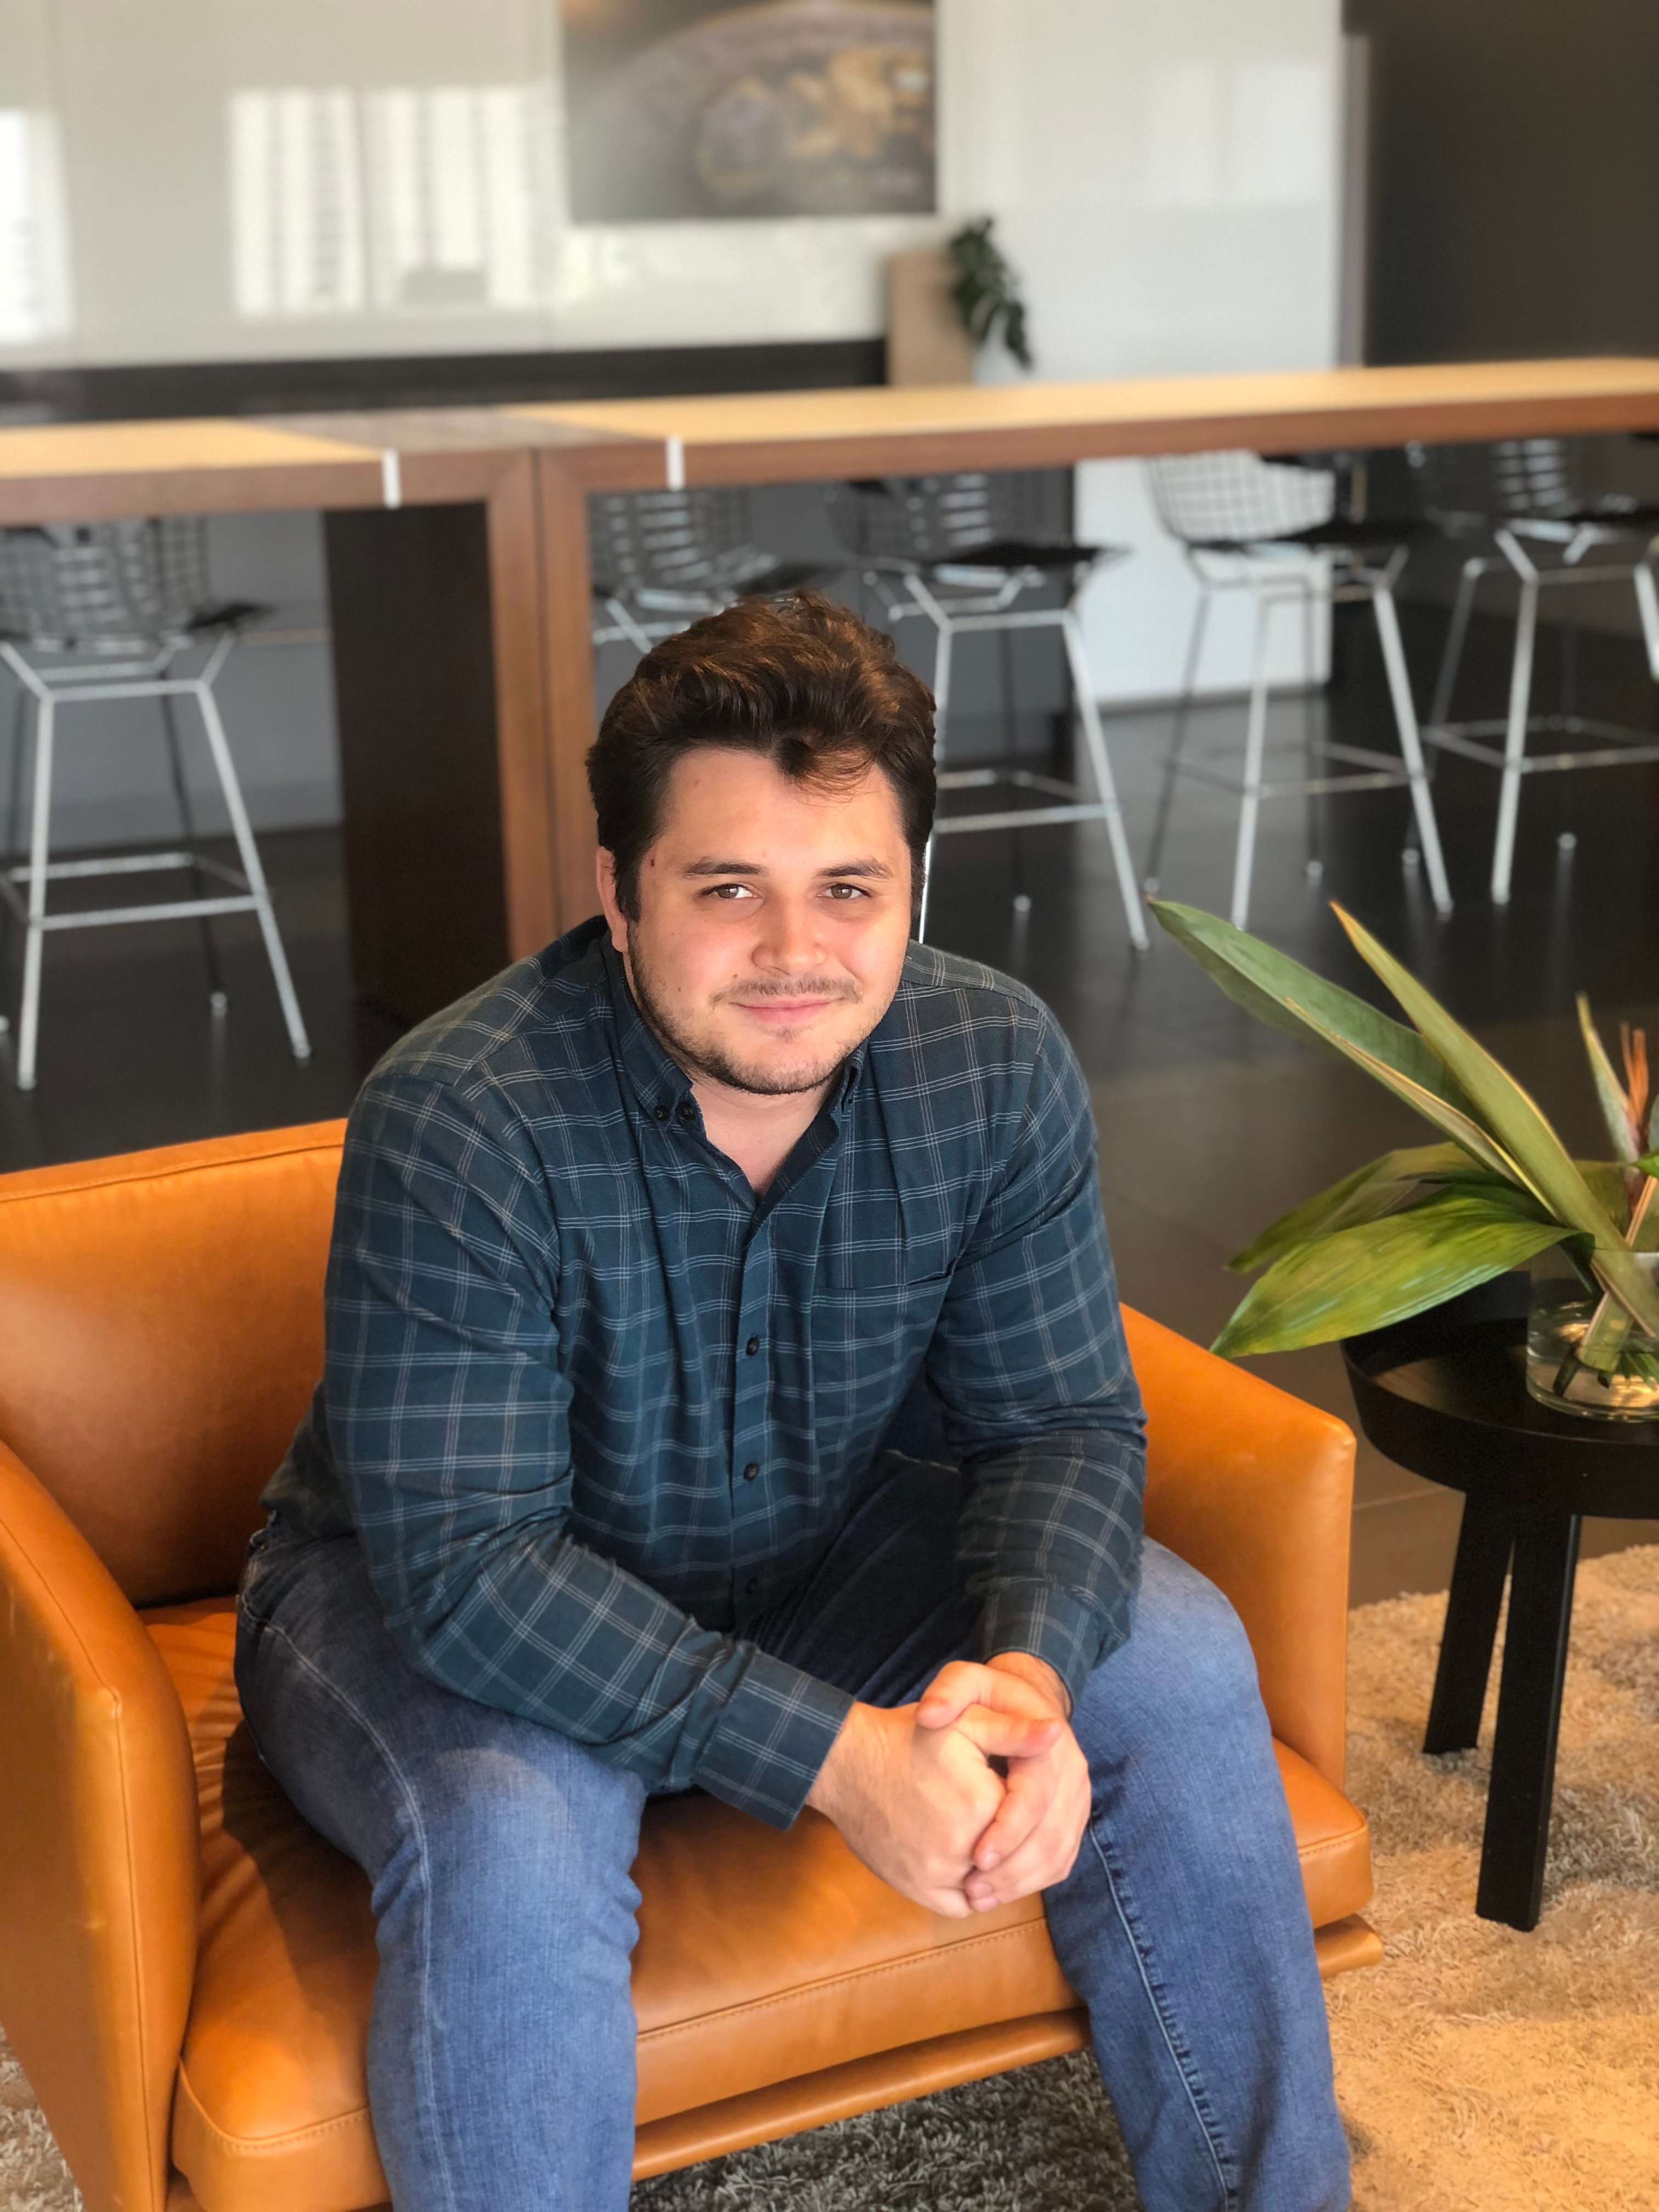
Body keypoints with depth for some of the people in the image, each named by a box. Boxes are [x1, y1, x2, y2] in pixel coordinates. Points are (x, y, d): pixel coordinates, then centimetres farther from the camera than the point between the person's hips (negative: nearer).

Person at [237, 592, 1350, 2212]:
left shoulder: (997, 1065, -15)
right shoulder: (457, 1123, -30)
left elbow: (1066, 1423, -9)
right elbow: (468, 1564, -32)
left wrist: (1029, 1672, -31)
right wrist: (829, 1755, -39)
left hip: (813, 1549, 5)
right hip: (431, 1600, -4)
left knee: (1178, 1666, -10)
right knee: (511, 1841, -35)